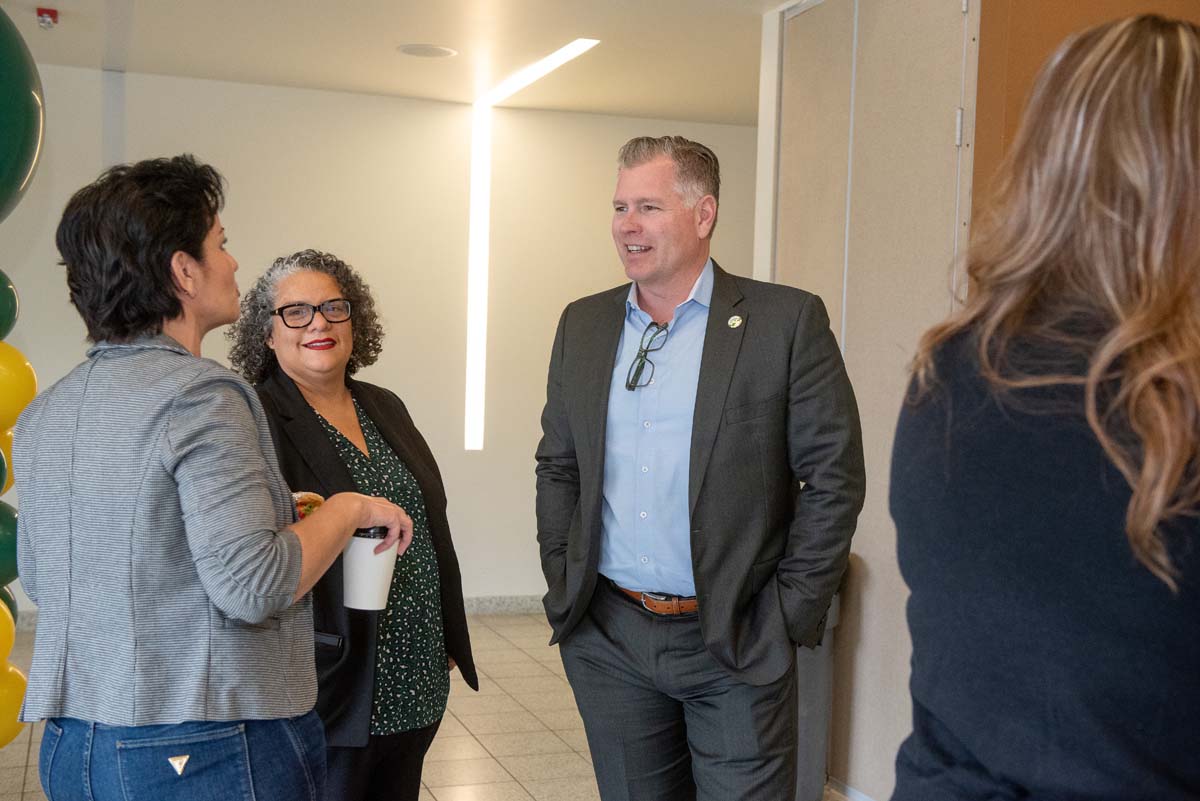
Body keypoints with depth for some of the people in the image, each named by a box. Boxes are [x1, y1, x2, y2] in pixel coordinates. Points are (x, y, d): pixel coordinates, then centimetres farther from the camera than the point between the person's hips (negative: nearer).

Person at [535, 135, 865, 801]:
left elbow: (834, 476, -7)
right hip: (607, 640, 4)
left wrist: (791, 613, -8)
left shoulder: (789, 321, -7)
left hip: (737, 647, -4)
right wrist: (561, 585, 7)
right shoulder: (583, 325, 7)